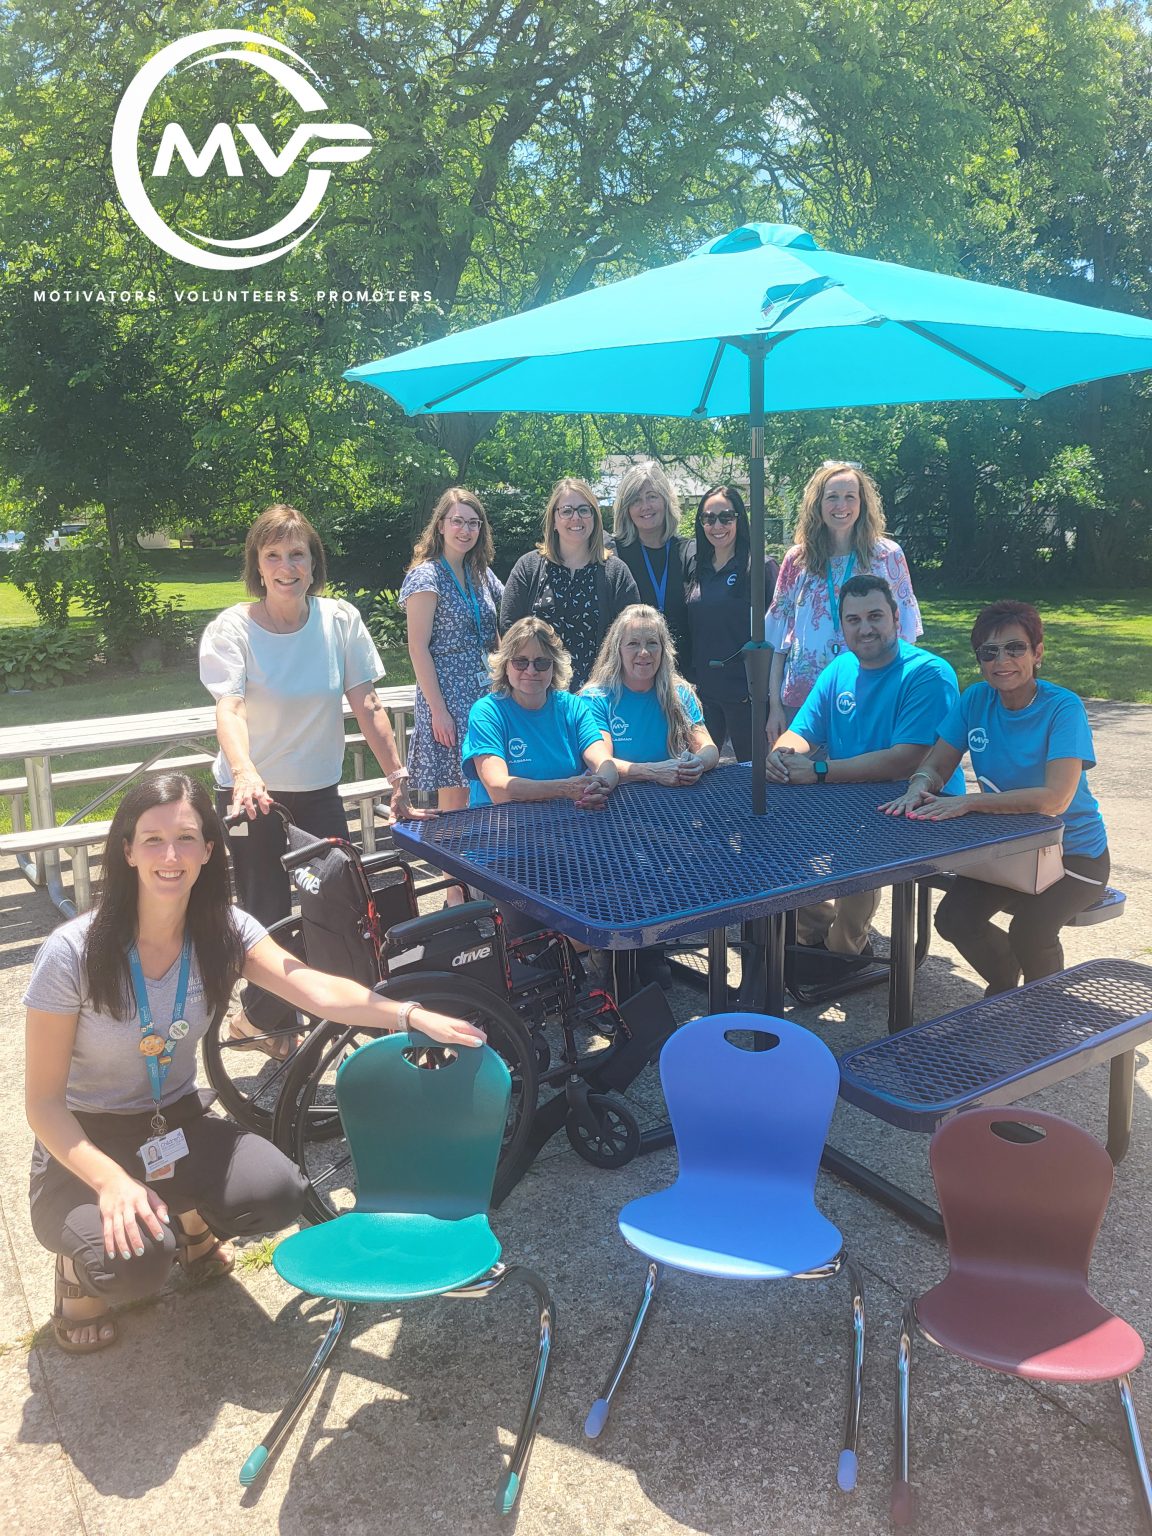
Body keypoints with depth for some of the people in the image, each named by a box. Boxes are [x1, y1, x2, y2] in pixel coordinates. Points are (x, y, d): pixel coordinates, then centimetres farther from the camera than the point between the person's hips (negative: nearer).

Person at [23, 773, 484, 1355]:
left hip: (178, 1126, 4)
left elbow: (315, 989, -27)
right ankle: (81, 1271, 7)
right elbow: (43, 1100, -16)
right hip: (86, 1142, -4)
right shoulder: (71, 952, -22)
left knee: (280, 1192, -23)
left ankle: (192, 1224, 13)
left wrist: (412, 1015, -44)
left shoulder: (224, 931, -11)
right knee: (134, 1257, -32)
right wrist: (113, 1182, -32)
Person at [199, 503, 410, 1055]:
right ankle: (267, 1020, 28)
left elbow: (367, 706, -2)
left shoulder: (340, 620, -3)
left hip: (319, 792, 3)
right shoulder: (231, 629, -10)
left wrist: (398, 778, -7)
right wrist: (245, 774, -42)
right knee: (269, 916, 0)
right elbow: (229, 709, -24)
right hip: (253, 796, -3)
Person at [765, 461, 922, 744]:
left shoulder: (888, 555, 2)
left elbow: (903, 632, 5)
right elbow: (779, 637, 7)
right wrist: (774, 705, 3)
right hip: (802, 697, 1)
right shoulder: (797, 559, 5)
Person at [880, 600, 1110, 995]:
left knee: (1028, 932, -26)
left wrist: (969, 803, -37)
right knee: (953, 919, -14)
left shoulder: (1063, 708, -20)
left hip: (1073, 852, -5)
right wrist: (919, 787, -27)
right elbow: (936, 765, -3)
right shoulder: (975, 699, -5)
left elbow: (1055, 799, -31)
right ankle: (1004, 983, 20)